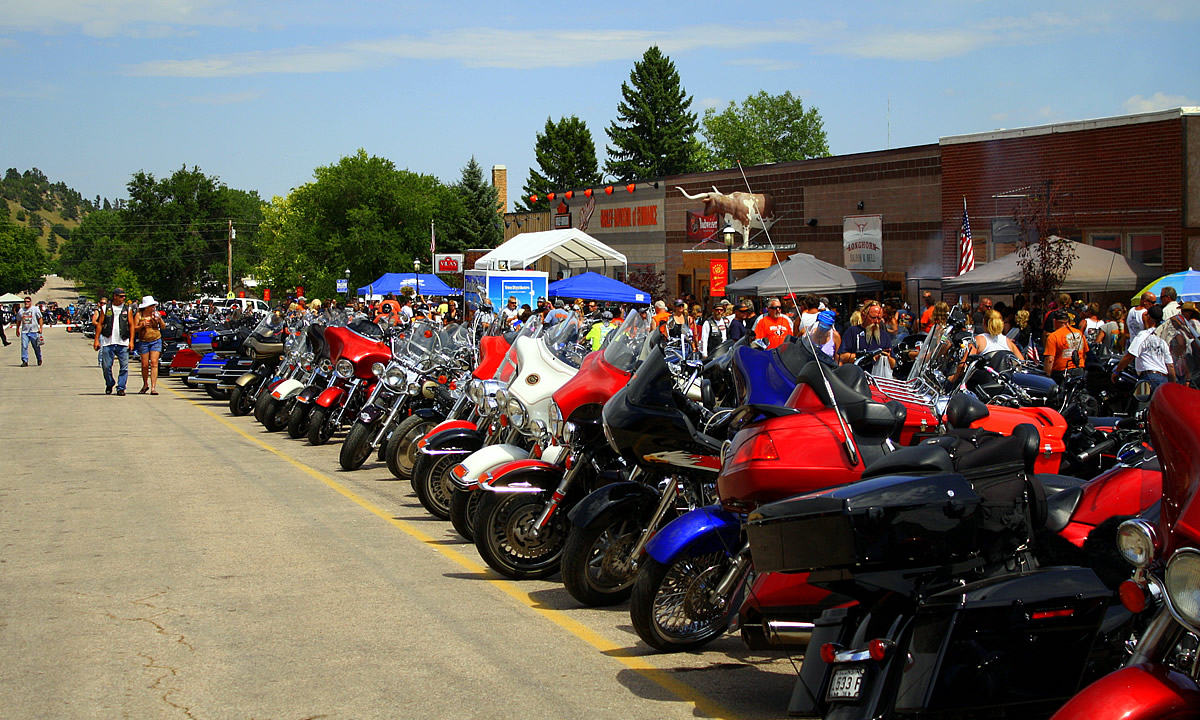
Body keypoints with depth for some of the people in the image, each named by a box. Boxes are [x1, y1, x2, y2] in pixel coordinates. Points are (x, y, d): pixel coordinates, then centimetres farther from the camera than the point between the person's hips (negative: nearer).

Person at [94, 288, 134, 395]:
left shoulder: (127, 309, 8)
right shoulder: (105, 309, 7)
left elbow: (131, 325, 6)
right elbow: (99, 324, 8)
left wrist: (131, 341, -3)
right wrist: (96, 340, 2)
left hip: (123, 343, 0)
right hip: (108, 342, 0)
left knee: (124, 366, -5)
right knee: (106, 366, 1)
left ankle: (121, 388, 3)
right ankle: (109, 384, 23)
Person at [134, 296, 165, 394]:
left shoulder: (156, 313, 7)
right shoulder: (139, 315, 2)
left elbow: (163, 327, 10)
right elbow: (134, 329, -1)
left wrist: (159, 319, -8)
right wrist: (142, 325, -18)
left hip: (156, 341, 0)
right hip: (143, 342, 0)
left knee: (154, 363, -11)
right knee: (145, 365, 2)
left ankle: (153, 387, -14)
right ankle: (145, 385, 25)